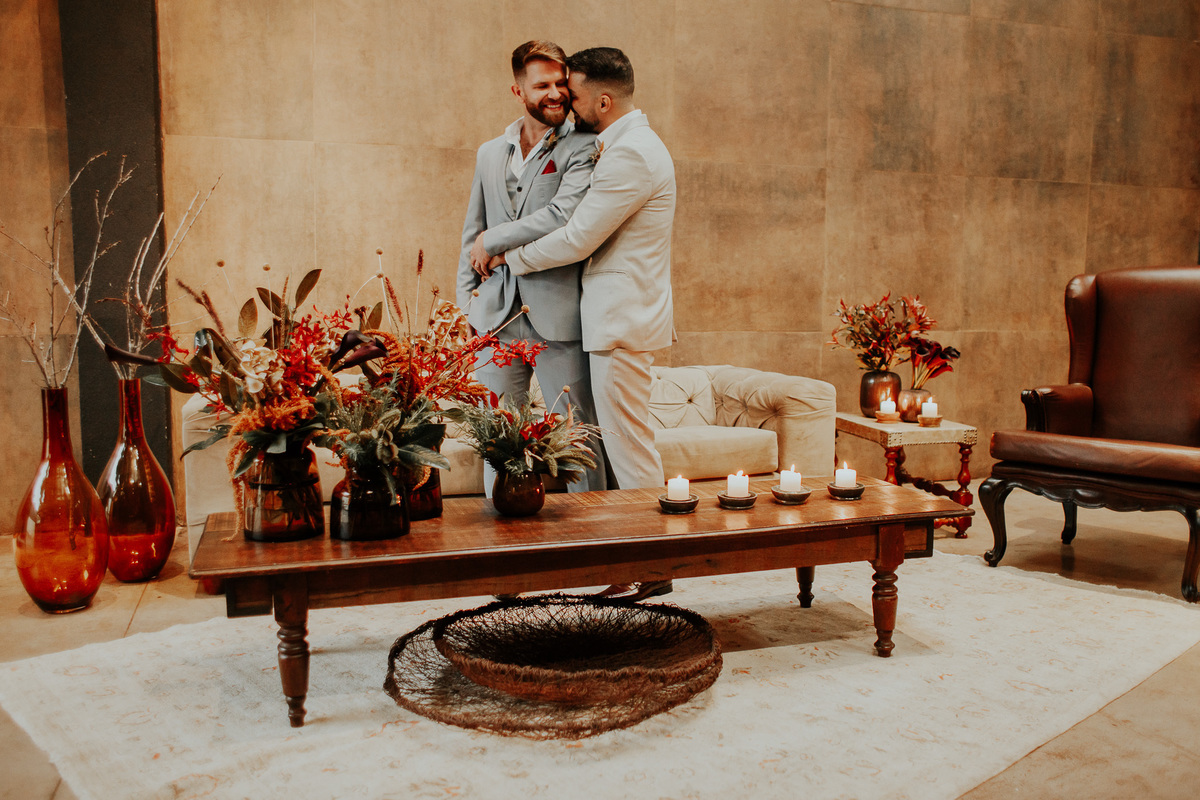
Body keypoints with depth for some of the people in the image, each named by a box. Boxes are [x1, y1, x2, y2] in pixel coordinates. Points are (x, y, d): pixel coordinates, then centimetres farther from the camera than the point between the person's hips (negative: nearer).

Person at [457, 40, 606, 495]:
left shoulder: (583, 147, -1)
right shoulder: (489, 153, 17)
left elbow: (564, 215, -17)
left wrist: (494, 241, -7)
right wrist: (466, 298, 10)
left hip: (558, 314, -5)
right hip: (496, 314, 5)